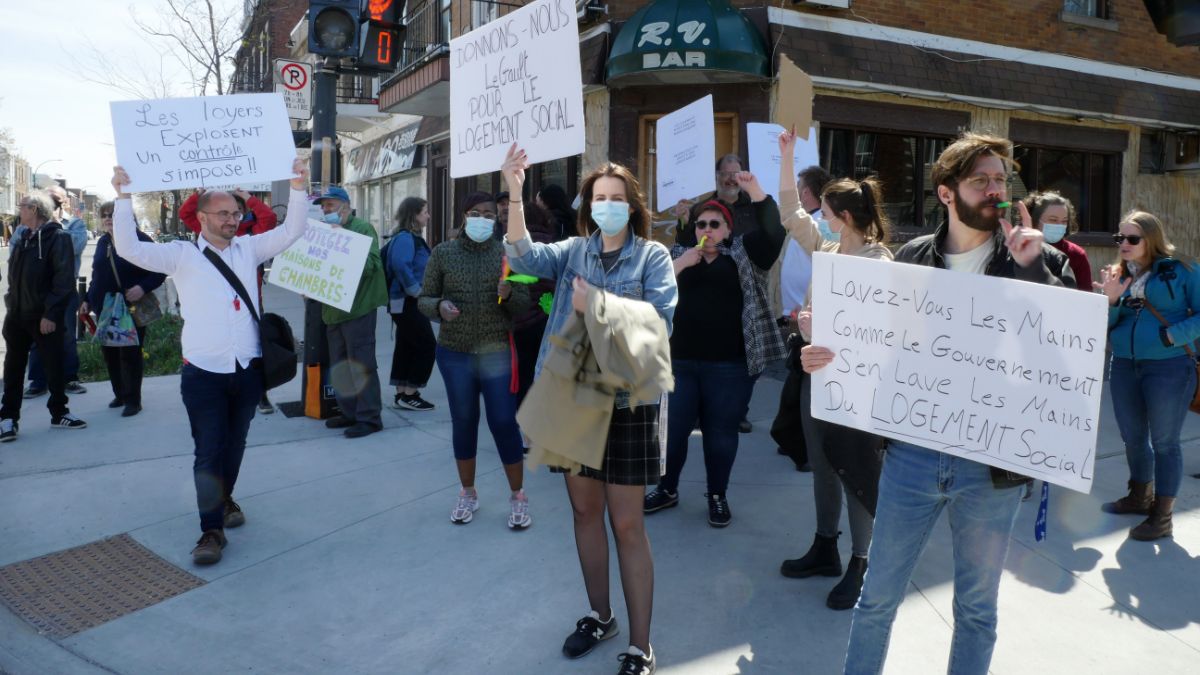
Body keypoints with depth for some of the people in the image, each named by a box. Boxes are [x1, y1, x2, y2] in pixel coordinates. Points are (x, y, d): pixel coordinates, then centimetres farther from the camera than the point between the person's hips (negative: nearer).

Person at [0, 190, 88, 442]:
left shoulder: (58, 238, -10)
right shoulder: (21, 238, 11)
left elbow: (64, 280, -16)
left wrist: (51, 313, -19)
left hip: (44, 317, -6)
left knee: (54, 366, 6)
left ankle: (59, 413, 20)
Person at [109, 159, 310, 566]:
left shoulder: (249, 248, 9)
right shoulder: (181, 255, -1)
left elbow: (292, 231, 4)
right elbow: (129, 248, -11)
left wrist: (298, 188, -8)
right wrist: (123, 197, -17)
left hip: (248, 369, 4)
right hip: (204, 373, -3)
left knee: (234, 445, 18)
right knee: (208, 451, -3)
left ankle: (224, 499, 40)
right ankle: (212, 529, 4)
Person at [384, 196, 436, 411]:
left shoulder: (411, 237, 16)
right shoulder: (405, 238, -16)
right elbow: (401, 266, -29)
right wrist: (416, 291, -23)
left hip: (404, 302, 10)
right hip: (408, 302, -10)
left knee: (405, 346, 11)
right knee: (426, 345, -7)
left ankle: (401, 394, 16)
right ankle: (409, 394, -2)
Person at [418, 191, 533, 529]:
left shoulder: (507, 253, -1)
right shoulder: (443, 252, 0)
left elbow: (525, 304, 0)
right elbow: (424, 299, 3)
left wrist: (508, 295, -21)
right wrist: (439, 306, -19)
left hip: (497, 352, -1)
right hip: (454, 353, 1)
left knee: (504, 423, 0)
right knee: (463, 422, 11)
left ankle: (518, 496, 15)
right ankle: (468, 493, 28)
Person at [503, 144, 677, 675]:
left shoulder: (652, 255, -2)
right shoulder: (574, 250, 6)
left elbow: (660, 317, -16)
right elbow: (525, 257, -13)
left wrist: (600, 306, -20)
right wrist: (514, 192, -24)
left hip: (626, 399, -4)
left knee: (626, 524, 0)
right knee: (585, 511, 15)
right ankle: (599, 616, 35)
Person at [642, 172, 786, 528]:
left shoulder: (744, 253, 6)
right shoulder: (678, 253, 11)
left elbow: (774, 232, -9)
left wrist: (755, 190, -18)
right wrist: (680, 264, -12)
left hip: (729, 365, -2)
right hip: (679, 362, 2)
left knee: (721, 431, 8)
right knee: (671, 428, 10)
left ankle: (717, 495, 25)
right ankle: (667, 489, 29)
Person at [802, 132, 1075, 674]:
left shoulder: (1036, 260, -1)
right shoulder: (912, 258, 2)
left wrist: (1033, 268, -20)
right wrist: (827, 355, -10)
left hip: (991, 466, 0)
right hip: (911, 454, 1)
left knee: (976, 608, 17)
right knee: (878, 597, 12)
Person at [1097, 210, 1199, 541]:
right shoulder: (1117, 275, 7)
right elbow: (1104, 326, 5)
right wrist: (1111, 301, -12)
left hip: (1169, 368, -5)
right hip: (1124, 367, 5)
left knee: (1164, 442, 2)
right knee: (1133, 438, 18)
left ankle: (1162, 516, 12)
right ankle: (1140, 496, 38)